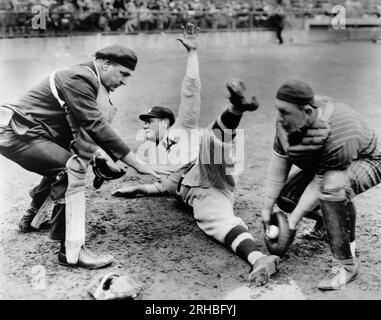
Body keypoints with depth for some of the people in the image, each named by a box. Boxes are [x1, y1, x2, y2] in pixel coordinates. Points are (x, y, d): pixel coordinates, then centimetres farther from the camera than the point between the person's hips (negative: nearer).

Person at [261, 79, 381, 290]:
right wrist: (267, 209, -10)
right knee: (284, 196, -7)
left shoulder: (337, 135, -40)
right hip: (322, 165, 8)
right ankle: (326, 220, 23)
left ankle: (346, 264, -27)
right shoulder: (287, 123, -18)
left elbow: (321, 183, -33)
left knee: (333, 188, -40)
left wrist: (293, 220, -27)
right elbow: (278, 168, -11)